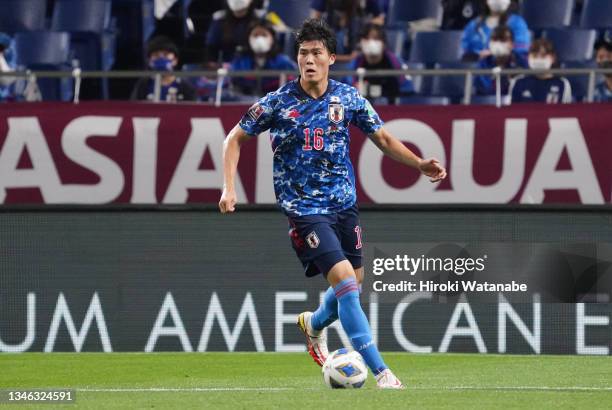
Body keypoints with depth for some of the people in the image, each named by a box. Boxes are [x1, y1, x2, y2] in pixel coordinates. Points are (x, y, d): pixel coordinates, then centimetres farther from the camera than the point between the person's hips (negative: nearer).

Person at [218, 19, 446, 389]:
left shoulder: (348, 98, 0)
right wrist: (229, 188, -11)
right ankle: (381, 372, -18)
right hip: (305, 209, -5)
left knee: (354, 281, 14)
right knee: (345, 279, -19)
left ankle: (314, 324, 49)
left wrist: (418, 163, -7)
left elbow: (383, 138, 9)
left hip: (344, 203, 5)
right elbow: (235, 140, 1)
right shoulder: (278, 103, -10)